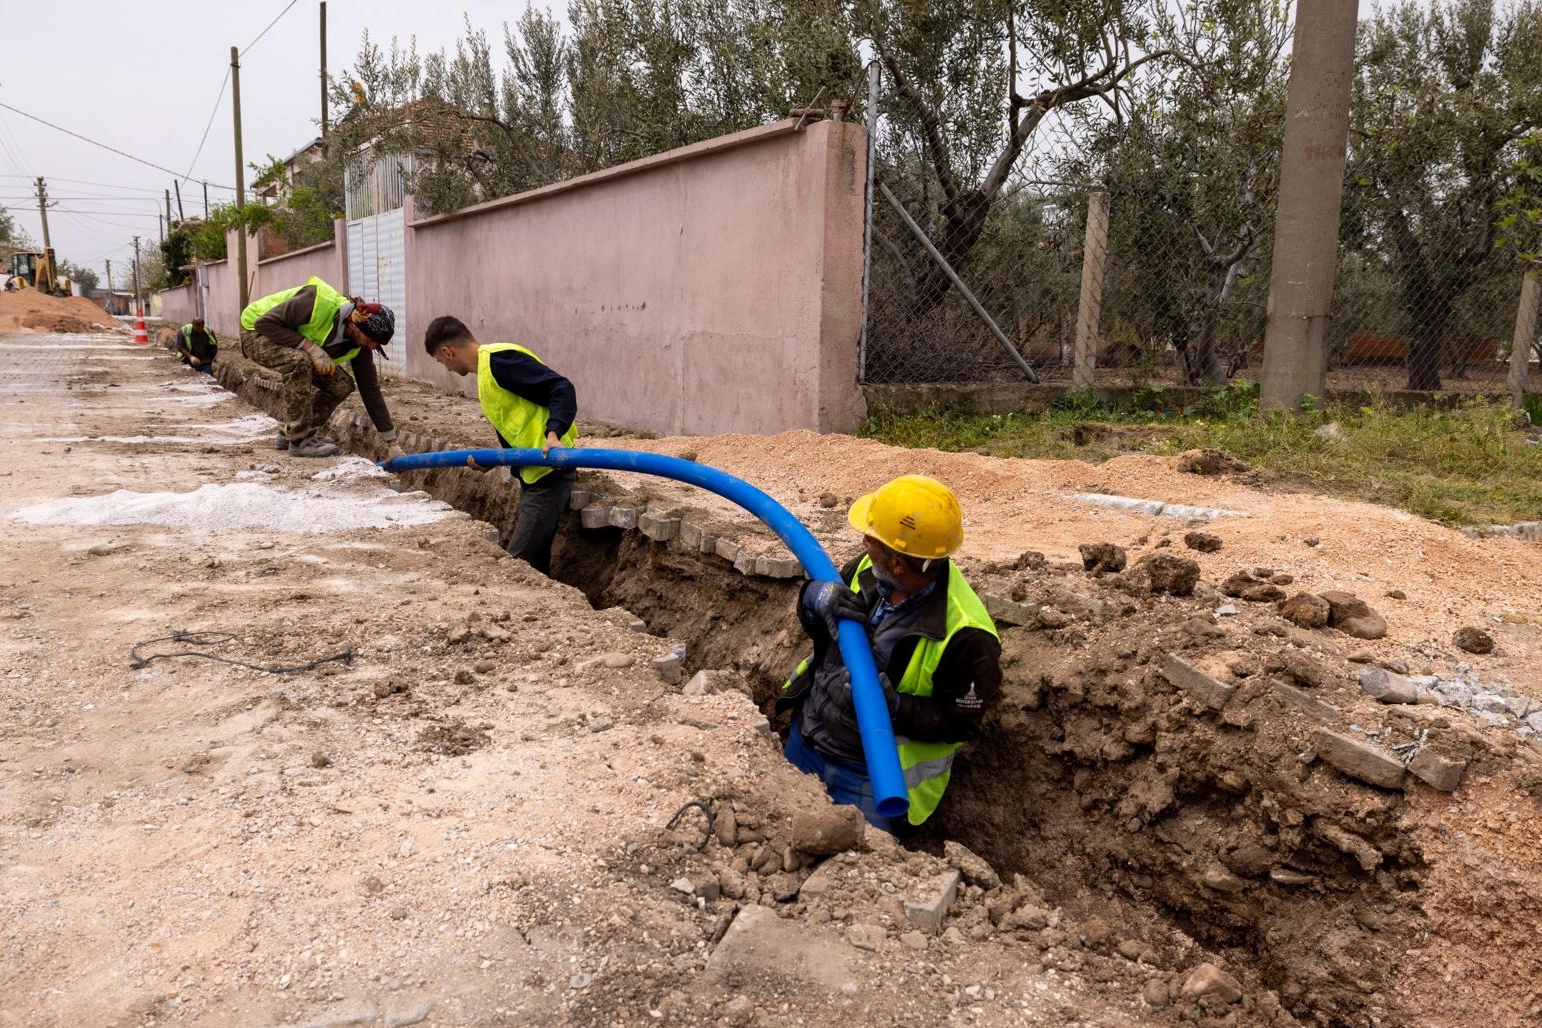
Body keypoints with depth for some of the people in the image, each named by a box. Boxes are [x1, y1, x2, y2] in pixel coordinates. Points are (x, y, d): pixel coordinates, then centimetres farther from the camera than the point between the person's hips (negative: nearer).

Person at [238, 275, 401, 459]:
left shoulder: (358, 345, -14)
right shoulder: (318, 302, -36)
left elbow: (370, 390, -9)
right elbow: (265, 322, -32)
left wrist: (391, 442, -9)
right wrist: (310, 346, -38)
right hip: (257, 332, -7)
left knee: (341, 385, -7)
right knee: (300, 362, -36)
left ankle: (290, 433, 7)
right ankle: (298, 440, -24)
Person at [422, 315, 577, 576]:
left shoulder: (498, 359, -13)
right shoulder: (487, 368, 18)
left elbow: (562, 389, -22)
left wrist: (553, 434, -34)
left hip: (548, 472, -10)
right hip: (533, 473, 10)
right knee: (531, 564, 12)